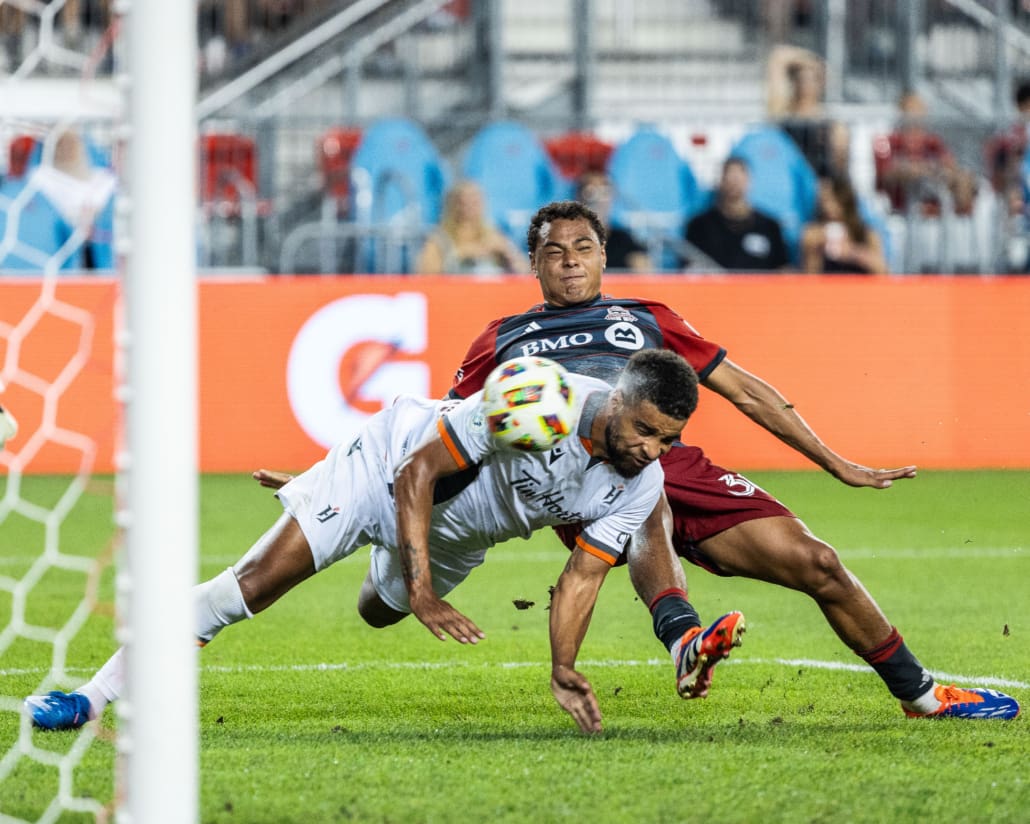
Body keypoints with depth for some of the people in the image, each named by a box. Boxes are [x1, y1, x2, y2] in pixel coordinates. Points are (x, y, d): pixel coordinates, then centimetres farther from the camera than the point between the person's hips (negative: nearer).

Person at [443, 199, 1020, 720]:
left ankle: (920, 694, 8)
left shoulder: (646, 318, 24)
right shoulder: (503, 339, 21)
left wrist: (838, 466, 20)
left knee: (816, 563, -7)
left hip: (675, 463, 2)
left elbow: (744, 390, 23)